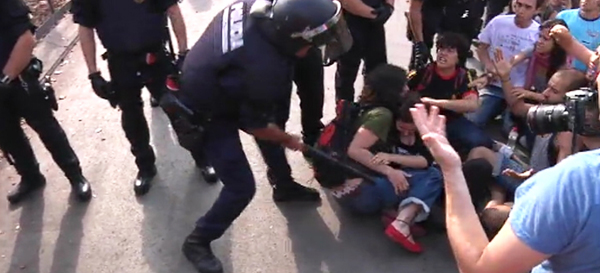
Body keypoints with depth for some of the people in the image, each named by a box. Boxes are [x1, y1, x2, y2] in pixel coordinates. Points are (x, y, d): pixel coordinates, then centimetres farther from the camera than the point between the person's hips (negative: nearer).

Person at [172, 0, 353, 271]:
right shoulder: (264, 68, -36)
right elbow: (255, 124, -19)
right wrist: (289, 140, 0)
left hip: (207, 81, 9)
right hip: (204, 115, -8)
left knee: (273, 116, 21)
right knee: (241, 186, -3)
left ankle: (284, 186, 41)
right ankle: (197, 242, 20)